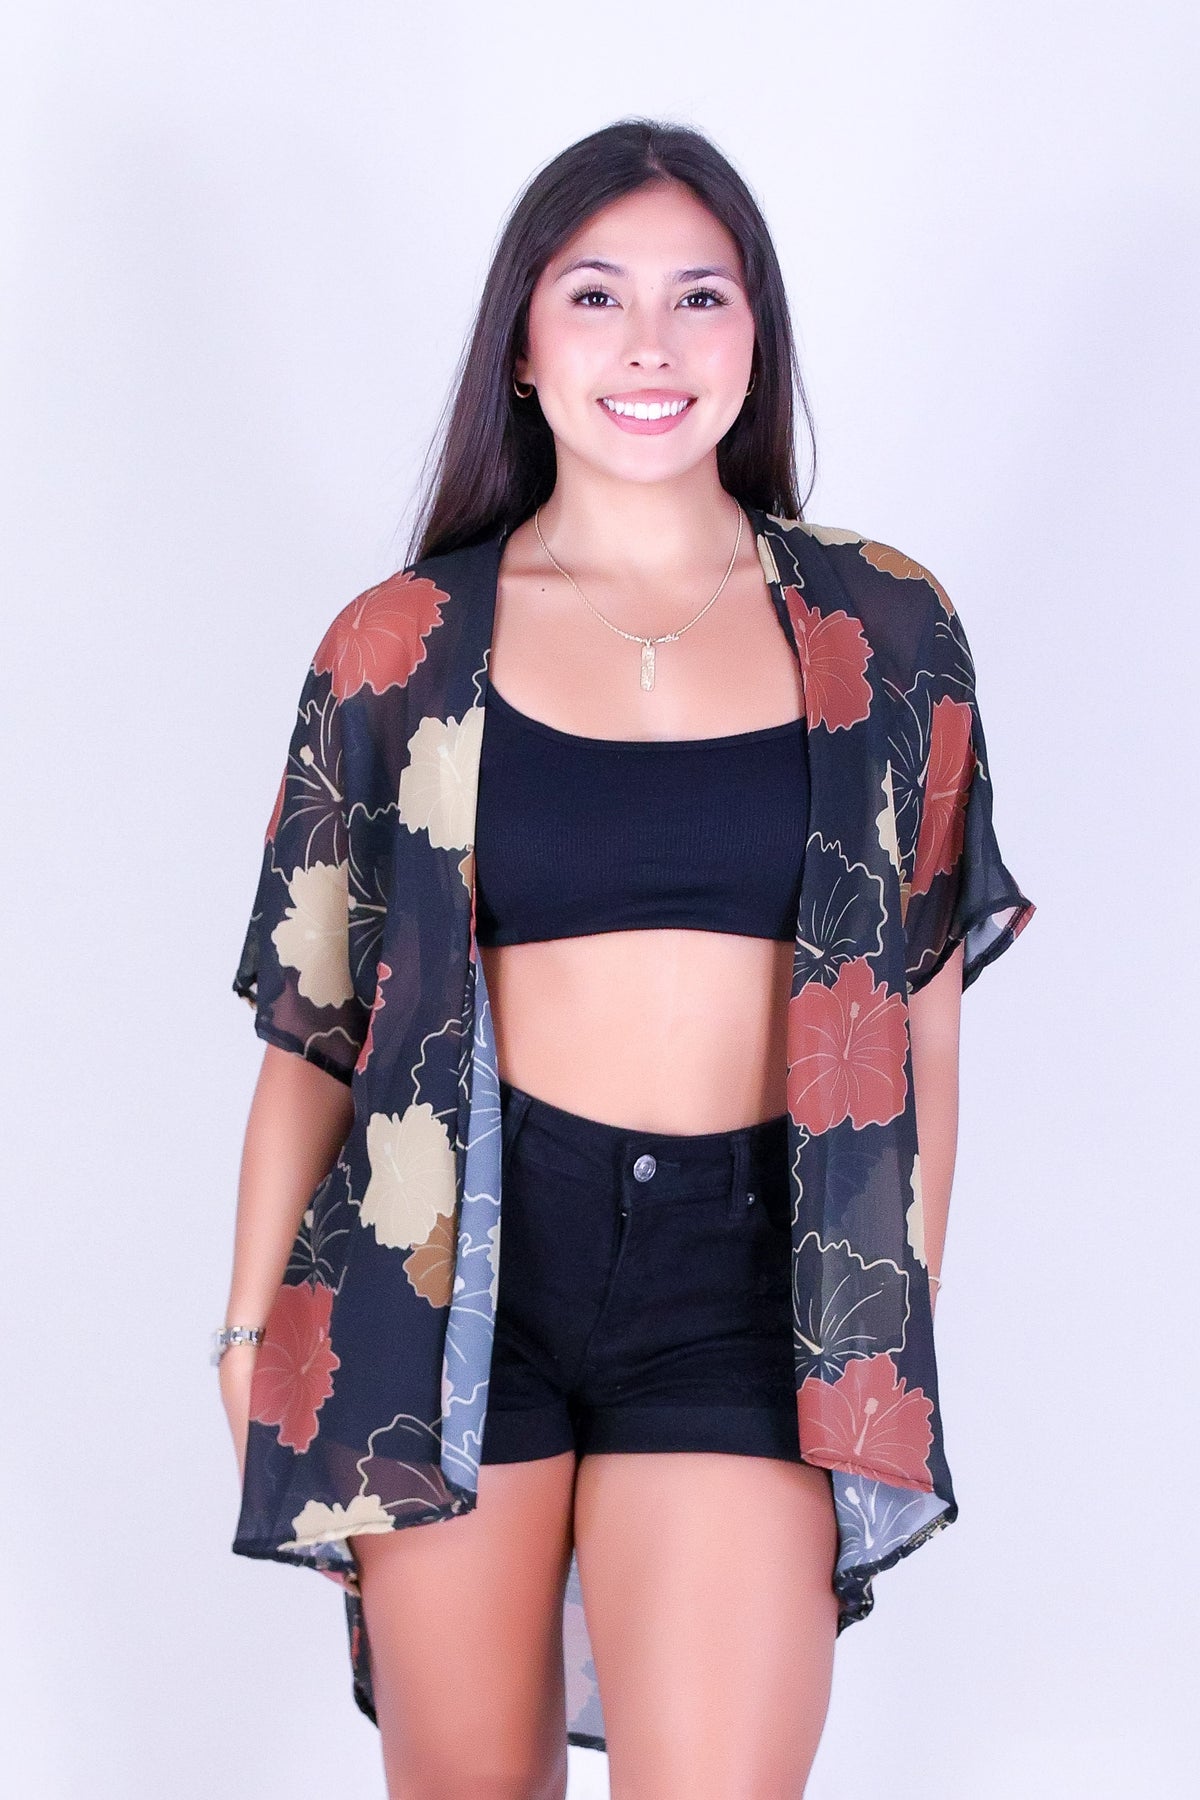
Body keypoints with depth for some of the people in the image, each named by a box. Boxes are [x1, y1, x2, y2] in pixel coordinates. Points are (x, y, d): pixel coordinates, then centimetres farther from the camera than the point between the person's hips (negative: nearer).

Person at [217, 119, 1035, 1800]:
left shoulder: (884, 637, 4)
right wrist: (254, 1322, 4)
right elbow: (312, 1015, 6)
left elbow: (923, 999, 10)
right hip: (456, 1261, 0)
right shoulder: (403, 648, 3)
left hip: (749, 1277, 0)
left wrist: (910, 1299, 9)